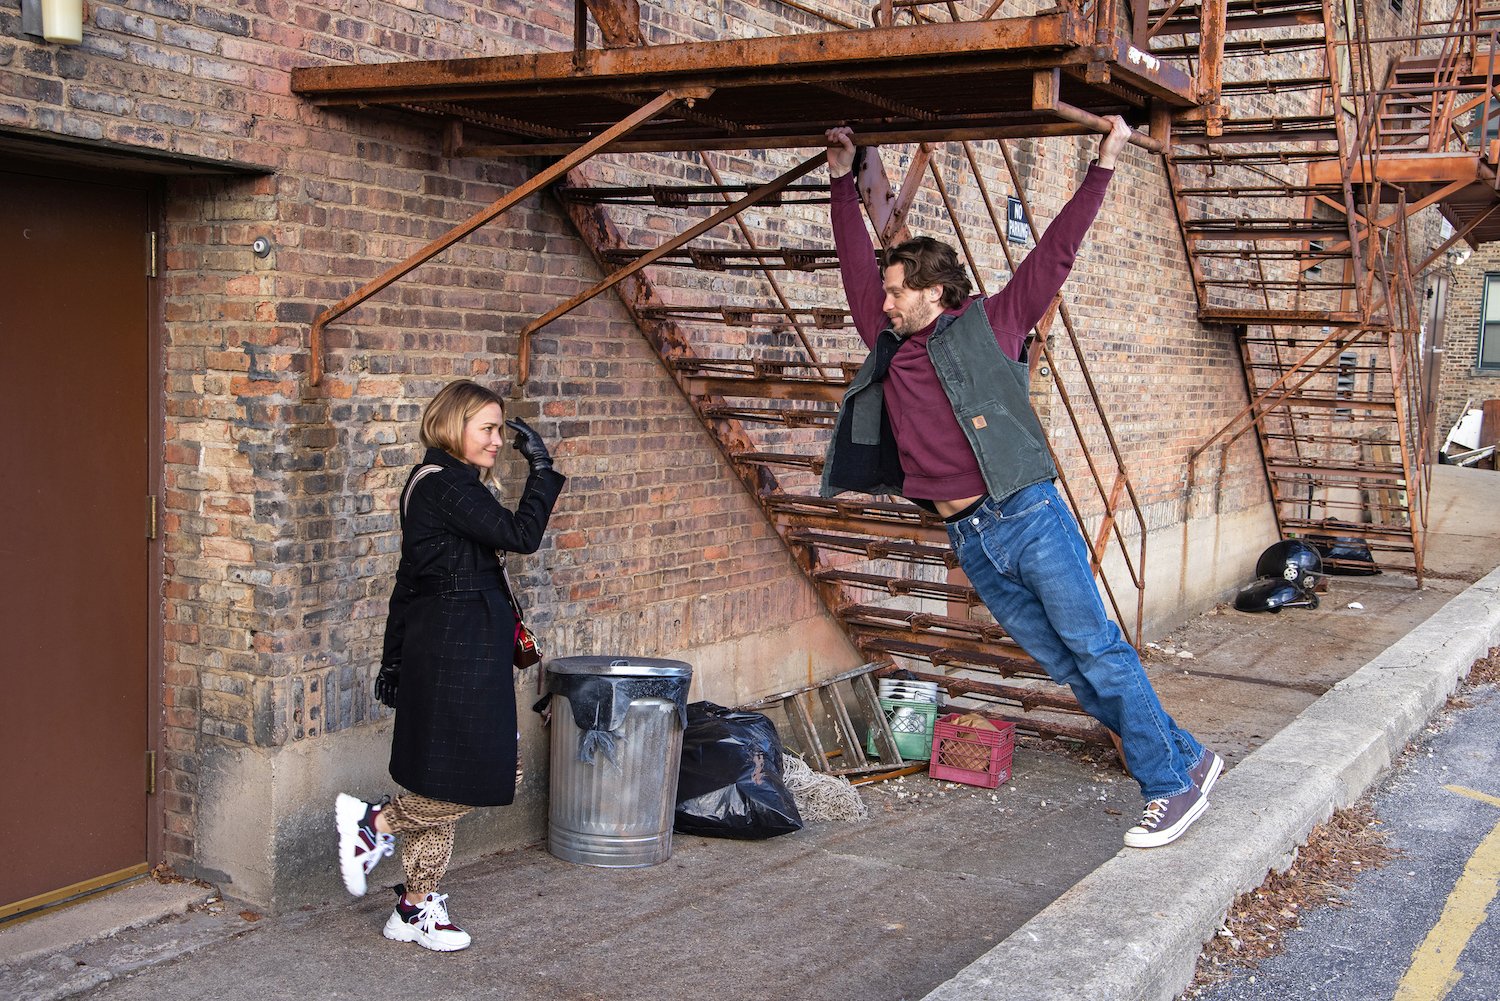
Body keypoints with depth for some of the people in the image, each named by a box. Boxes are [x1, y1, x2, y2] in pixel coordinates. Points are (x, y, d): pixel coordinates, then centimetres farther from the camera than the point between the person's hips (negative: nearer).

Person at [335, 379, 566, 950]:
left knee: (446, 784, 14)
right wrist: (542, 467, -9)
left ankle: (415, 908, 21)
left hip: (437, 646, 11)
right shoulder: (447, 484, -15)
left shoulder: (432, 483, 15)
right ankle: (372, 823, 10)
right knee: (476, 778, -2)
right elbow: (521, 535, -20)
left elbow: (407, 583, 18)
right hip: (459, 650, -11)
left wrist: (394, 660, 21)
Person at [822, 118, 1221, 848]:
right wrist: (843, 183, 23)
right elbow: (856, 264, 22)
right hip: (969, 541, 5)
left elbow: (1054, 254, 2)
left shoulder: (986, 327, 3)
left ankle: (1173, 787, 5)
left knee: (1098, 651, -3)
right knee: (1065, 666, 8)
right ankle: (1187, 758, 19)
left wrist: (1103, 166, 1)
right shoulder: (888, 350, 15)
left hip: (1026, 516, -5)